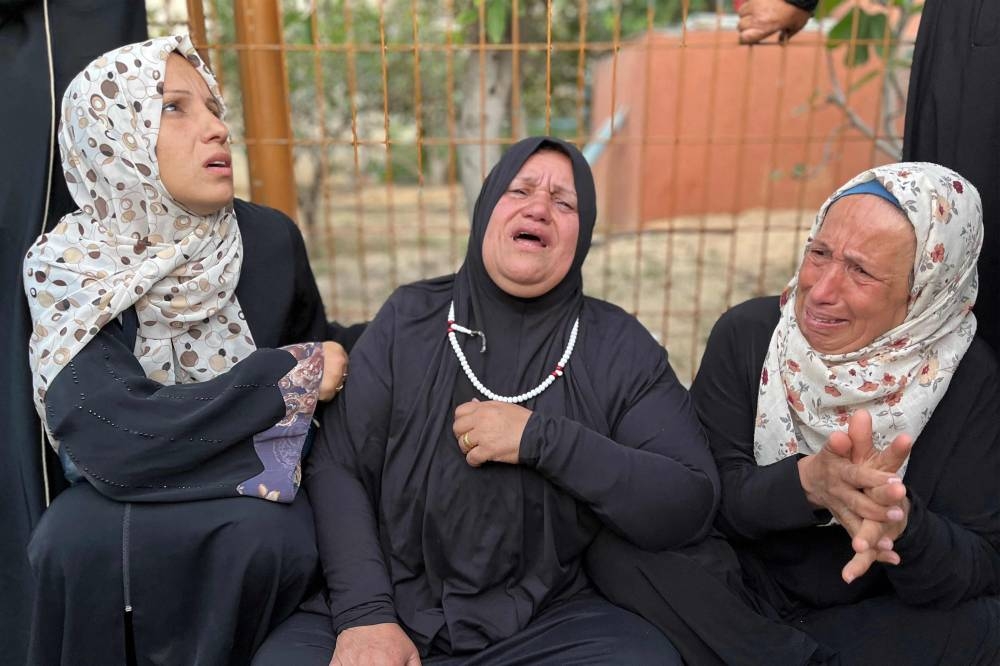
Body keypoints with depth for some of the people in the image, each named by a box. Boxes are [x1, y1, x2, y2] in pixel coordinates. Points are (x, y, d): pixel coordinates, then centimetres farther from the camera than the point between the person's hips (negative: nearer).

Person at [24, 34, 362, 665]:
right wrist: (286, 376, -23)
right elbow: (114, 443, -24)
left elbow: (325, 368, 4)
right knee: (74, 543, -30)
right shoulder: (65, 266, -13)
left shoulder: (269, 238, -9)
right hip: (120, 498, 0)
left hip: (259, 496, 1)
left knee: (264, 539, -30)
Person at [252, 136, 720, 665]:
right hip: (396, 606, 0)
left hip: (546, 622, 1)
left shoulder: (621, 347, -2)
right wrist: (364, 613, -15)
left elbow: (691, 504, -9)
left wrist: (540, 439, -18)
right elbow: (335, 468, -2)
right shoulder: (408, 319, 1)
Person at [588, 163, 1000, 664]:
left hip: (879, 618, 0)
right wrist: (808, 482, -34)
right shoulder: (746, 333, -10)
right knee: (617, 553, -26)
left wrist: (900, 523, -36)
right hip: (740, 594, 1)